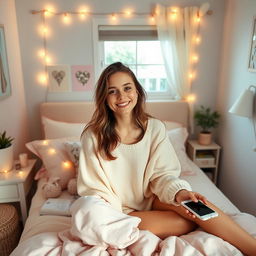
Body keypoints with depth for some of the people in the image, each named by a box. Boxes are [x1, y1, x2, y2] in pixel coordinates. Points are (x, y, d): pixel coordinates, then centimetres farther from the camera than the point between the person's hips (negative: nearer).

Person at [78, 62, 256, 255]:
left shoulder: (155, 128, -6)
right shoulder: (93, 136, -13)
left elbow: (162, 173, -8)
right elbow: (93, 188, -10)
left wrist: (178, 192, -29)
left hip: (152, 199, 3)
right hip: (121, 211, -2)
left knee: (196, 207, -28)